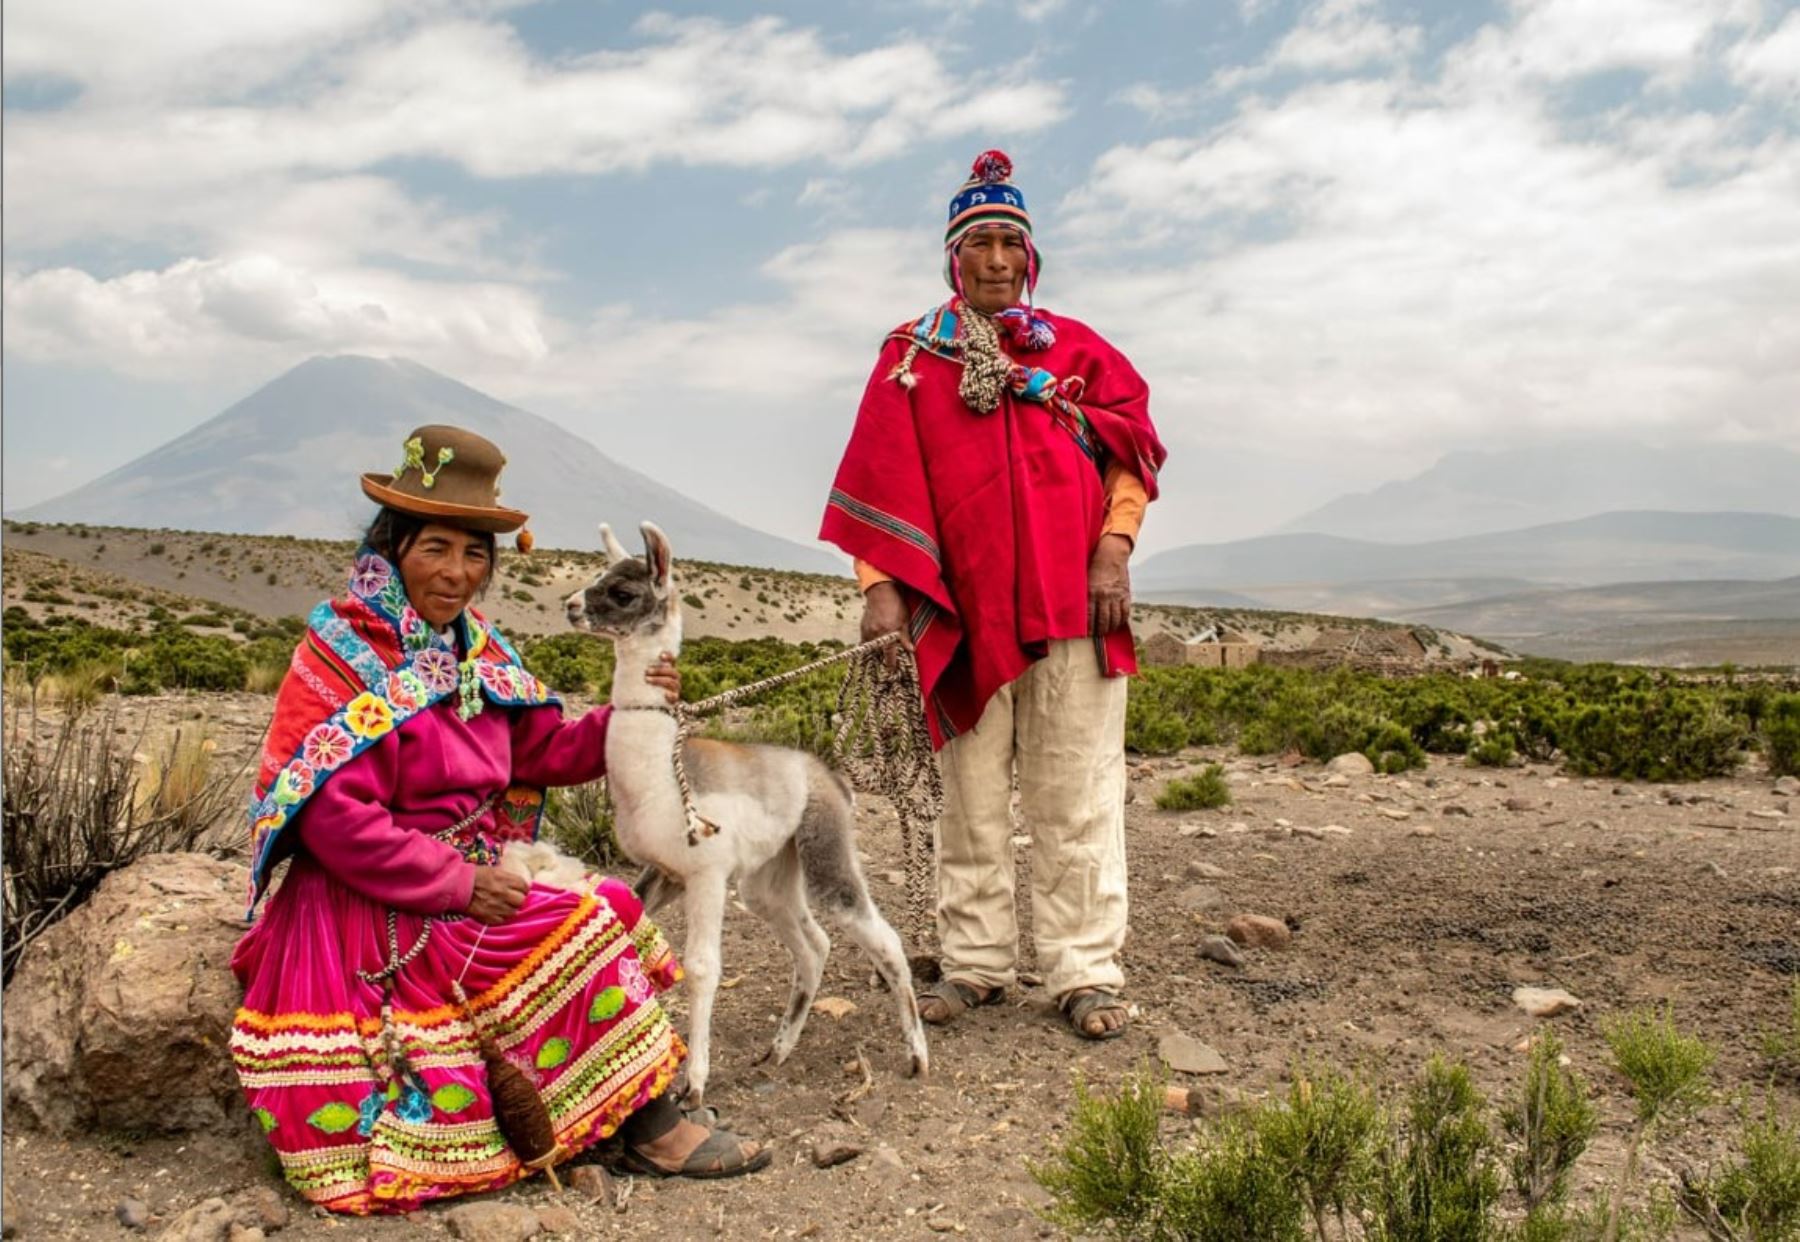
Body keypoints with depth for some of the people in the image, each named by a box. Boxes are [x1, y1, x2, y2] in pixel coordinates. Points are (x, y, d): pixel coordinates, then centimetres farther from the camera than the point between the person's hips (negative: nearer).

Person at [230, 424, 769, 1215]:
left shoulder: (473, 647, 8)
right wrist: (459, 884, -22)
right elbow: (331, 816, -22)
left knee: (610, 909, -5)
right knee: (579, 932, -15)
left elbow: (543, 751, 7)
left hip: (468, 877, 8)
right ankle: (653, 1130, -2)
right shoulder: (343, 652, -15)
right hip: (375, 910, -8)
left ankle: (648, 1119, -5)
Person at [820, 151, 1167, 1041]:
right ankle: (976, 963, 17)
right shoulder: (912, 356, 10)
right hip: (965, 604, 0)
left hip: (1070, 599, 0)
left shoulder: (1075, 348, 13)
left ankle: (1087, 971, 6)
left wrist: (1115, 548, -7)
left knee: (1077, 790, 0)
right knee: (973, 790, 6)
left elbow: (1129, 451, 8)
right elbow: (884, 475, 2)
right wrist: (881, 586, -8)